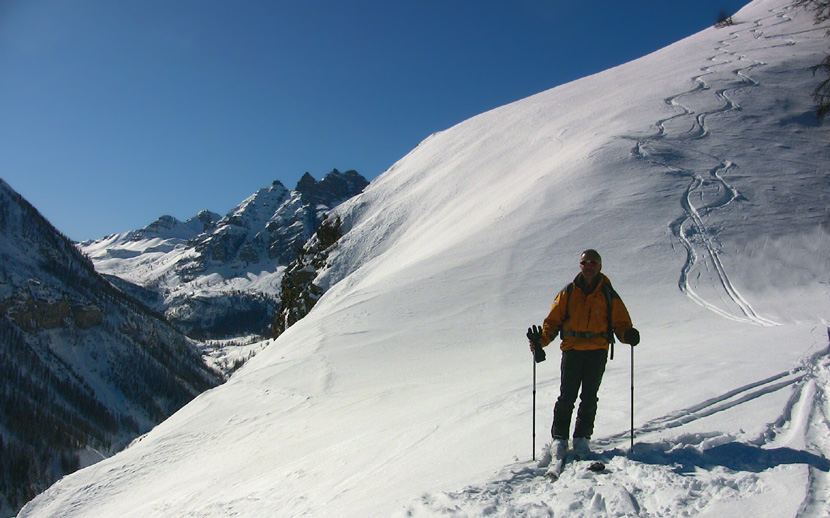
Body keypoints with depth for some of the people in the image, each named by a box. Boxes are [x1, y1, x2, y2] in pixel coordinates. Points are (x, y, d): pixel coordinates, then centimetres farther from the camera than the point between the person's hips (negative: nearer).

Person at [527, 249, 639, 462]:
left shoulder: (608, 295, 8)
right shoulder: (568, 292, 9)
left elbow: (620, 323, 6)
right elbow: (553, 321, 9)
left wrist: (628, 335, -17)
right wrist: (541, 340, -8)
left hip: (597, 351, 0)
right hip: (572, 349, 0)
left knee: (589, 397, 3)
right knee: (567, 396, -2)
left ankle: (582, 438, 13)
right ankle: (559, 438, 7)